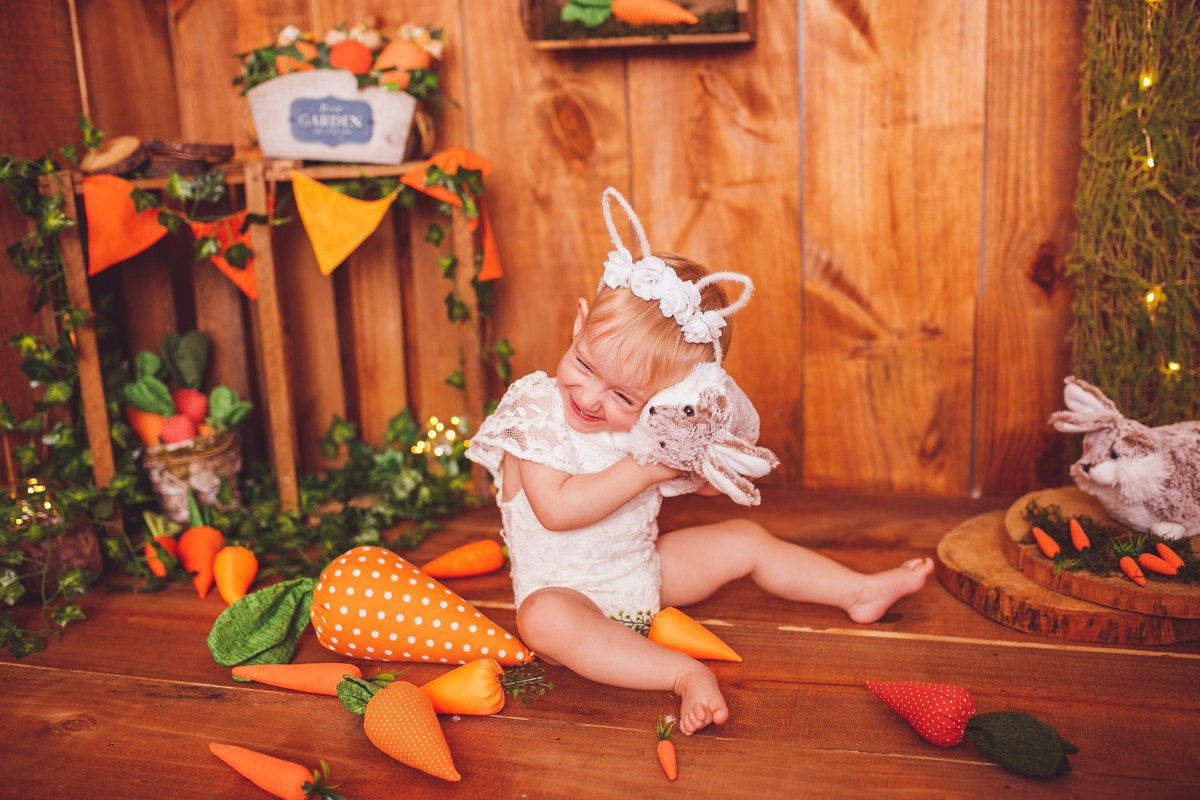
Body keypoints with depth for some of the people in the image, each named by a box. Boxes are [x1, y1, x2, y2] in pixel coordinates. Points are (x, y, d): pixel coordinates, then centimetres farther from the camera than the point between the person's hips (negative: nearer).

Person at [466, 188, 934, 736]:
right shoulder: (536, 414, -22)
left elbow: (714, 481, 1)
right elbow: (558, 509, -31)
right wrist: (642, 471, -31)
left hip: (642, 573, 5)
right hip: (565, 591, -5)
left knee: (744, 540, 6)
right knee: (543, 621, -39)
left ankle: (861, 592, 22)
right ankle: (684, 674, -37)